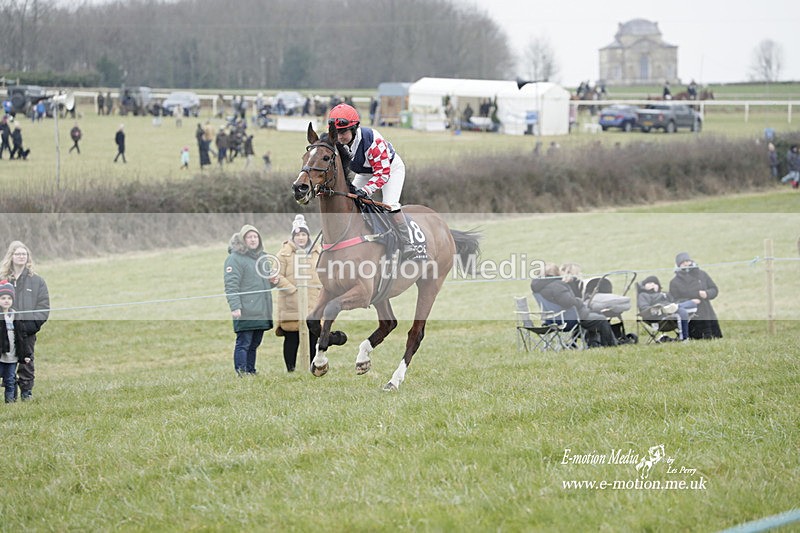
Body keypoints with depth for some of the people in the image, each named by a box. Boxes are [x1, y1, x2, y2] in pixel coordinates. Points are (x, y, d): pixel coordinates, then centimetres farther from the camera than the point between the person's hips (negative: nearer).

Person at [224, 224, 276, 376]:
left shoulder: (262, 257, 19)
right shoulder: (235, 258, -7)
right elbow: (231, 285, -14)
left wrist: (272, 281, 6)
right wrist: (235, 306, -23)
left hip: (262, 311, 8)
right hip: (245, 312, -8)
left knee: (254, 344, 11)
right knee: (243, 343, -7)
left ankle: (251, 371, 17)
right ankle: (241, 372, -7)